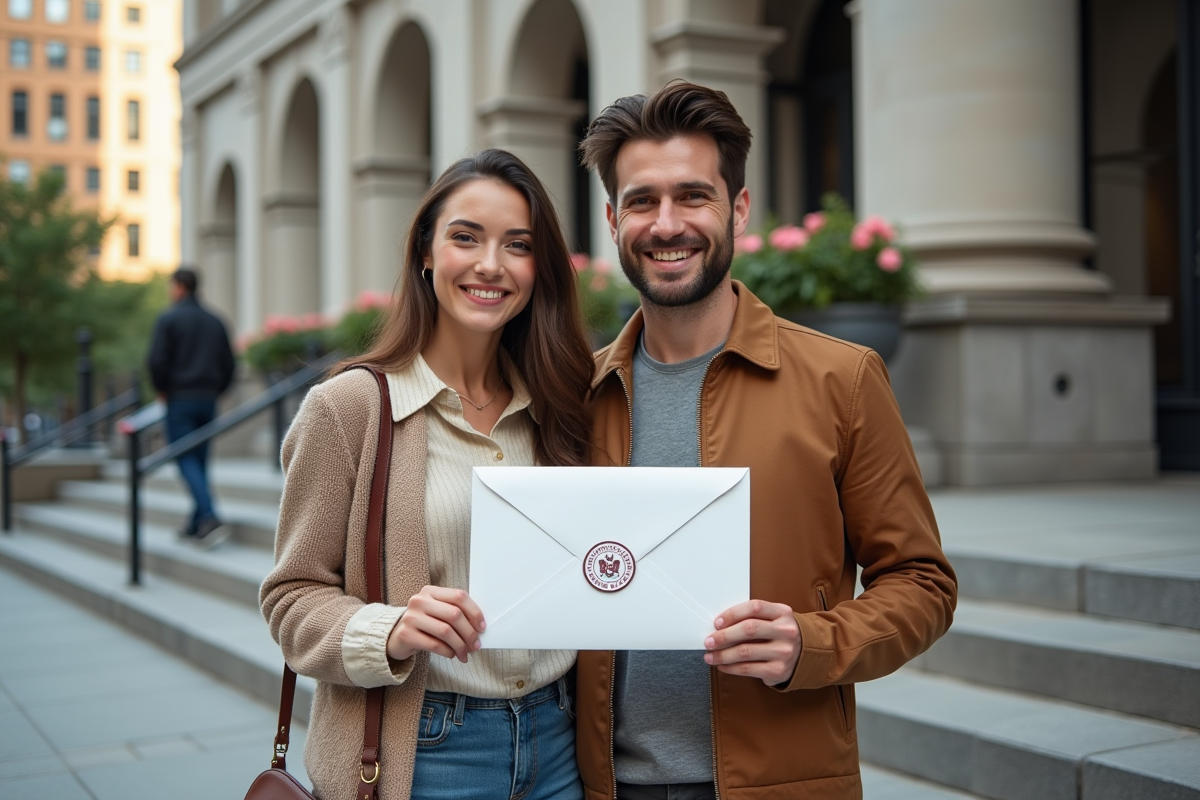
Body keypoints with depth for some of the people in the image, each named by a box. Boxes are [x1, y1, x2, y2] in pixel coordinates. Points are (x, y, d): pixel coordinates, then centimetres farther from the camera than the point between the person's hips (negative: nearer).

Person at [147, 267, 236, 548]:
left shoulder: (168, 319, -5)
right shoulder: (215, 321, 12)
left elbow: (157, 360, -14)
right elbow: (228, 364, 11)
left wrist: (162, 389, 0)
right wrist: (214, 392, 16)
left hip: (180, 398, -5)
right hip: (208, 400, 6)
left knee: (185, 459, -7)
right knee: (200, 460, 12)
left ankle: (210, 517, -24)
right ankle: (195, 525, 17)